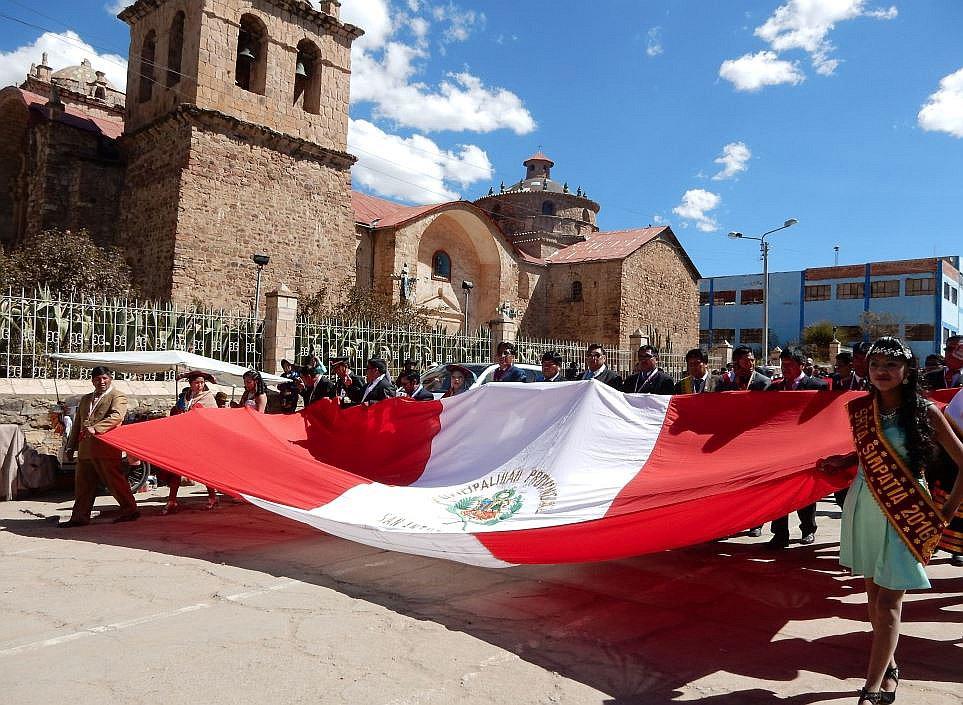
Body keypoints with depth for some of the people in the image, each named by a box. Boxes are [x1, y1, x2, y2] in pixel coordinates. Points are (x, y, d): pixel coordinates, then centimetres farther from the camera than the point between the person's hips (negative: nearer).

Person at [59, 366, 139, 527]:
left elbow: (116, 416, -20)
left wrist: (95, 428, -32)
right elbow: (77, 424, 26)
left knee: (115, 481, -3)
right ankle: (80, 517, 17)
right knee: (83, 484, 9)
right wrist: (71, 446, 20)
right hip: (85, 450, 7)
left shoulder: (118, 397, -2)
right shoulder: (85, 399, 23)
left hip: (106, 448, -7)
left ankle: (130, 510, 8)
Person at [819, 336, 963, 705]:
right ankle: (889, 668, 31)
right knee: (873, 594, 13)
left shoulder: (924, 412, -8)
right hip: (864, 507, 4)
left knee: (888, 603, -3)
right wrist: (841, 461, 3)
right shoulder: (860, 408, 4)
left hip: (905, 514, -4)